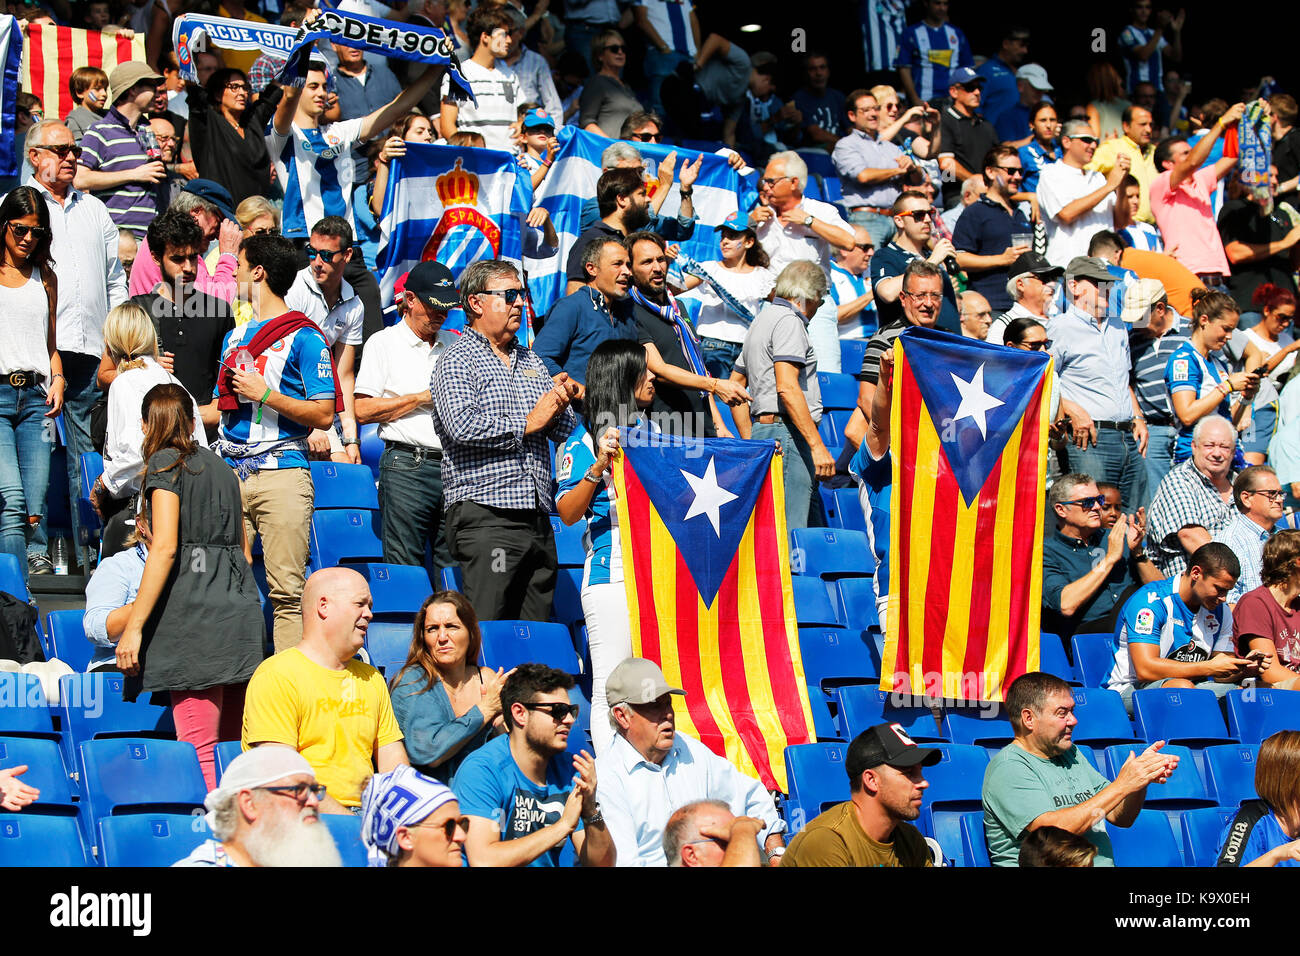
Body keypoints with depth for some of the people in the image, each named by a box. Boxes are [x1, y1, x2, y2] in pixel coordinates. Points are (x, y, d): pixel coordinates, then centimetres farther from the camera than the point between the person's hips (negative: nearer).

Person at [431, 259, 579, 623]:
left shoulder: (531, 360, 21)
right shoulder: (458, 361, 0)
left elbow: (565, 430, 19)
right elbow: (463, 426, -17)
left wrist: (559, 405, -4)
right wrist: (527, 424, -8)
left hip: (537, 520, 7)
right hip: (485, 515, -7)